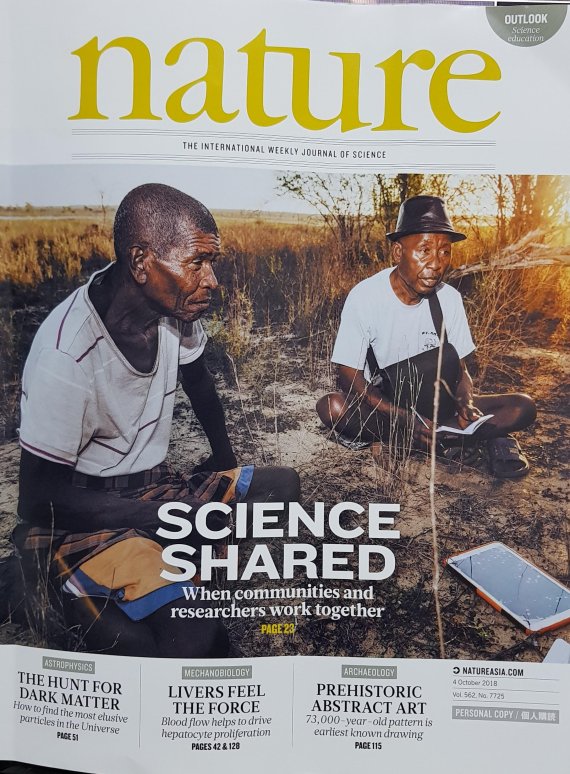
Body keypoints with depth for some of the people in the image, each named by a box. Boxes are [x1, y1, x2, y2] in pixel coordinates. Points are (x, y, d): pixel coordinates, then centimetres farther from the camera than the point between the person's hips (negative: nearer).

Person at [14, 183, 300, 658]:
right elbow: (42, 496, -18)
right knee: (192, 640, -27)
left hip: (154, 486, 7)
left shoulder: (174, 303, -7)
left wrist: (226, 460, 21)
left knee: (283, 487, -6)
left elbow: (198, 380, 15)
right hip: (77, 517, -7)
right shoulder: (66, 355, -27)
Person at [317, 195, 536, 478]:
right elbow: (350, 378, -18)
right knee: (332, 407, -34)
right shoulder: (365, 296, -18)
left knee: (523, 408, -16)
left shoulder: (449, 298, -7)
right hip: (384, 403, -2)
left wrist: (467, 404, -23)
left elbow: (459, 368, 0)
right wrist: (405, 417, -29)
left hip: (437, 401, 3)